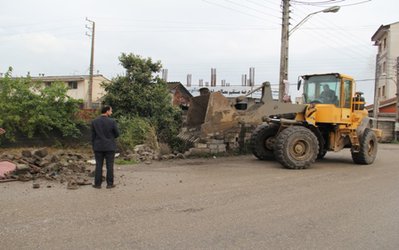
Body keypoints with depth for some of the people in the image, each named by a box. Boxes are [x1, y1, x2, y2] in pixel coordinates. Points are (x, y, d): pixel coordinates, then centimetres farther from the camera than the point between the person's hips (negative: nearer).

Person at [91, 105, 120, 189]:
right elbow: (117, 134, -3)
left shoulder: (94, 122, -2)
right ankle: (110, 184, 8)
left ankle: (97, 184, 10)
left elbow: (93, 136, 0)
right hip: (110, 147, -2)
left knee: (98, 165, 7)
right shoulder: (112, 122, -10)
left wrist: (93, 146, 9)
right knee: (109, 166, 4)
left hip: (98, 147, 2)